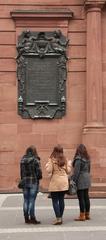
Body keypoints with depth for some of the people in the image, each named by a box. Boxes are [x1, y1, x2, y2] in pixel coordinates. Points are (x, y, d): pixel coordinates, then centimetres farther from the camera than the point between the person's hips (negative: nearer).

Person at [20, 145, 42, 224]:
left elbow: (21, 172, 7)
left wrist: (23, 179, 13)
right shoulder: (35, 160, -11)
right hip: (34, 182, -5)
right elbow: (39, 172, -12)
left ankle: (26, 218, 15)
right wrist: (39, 177, 7)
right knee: (32, 201, -3)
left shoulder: (22, 160, 5)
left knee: (26, 200, 9)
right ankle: (32, 218, -1)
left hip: (25, 182, 5)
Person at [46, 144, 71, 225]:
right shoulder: (65, 159, 4)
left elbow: (49, 170, -14)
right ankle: (60, 217, 16)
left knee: (55, 201, 0)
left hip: (55, 183, -5)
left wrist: (47, 164, 4)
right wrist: (69, 164, 22)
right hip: (64, 183, 5)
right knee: (61, 200, 11)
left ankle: (58, 218, -6)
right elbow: (68, 171, 5)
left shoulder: (52, 160, -10)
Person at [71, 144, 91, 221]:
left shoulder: (78, 159, -15)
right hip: (87, 179, 8)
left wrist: (73, 180, -13)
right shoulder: (87, 158, 8)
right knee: (86, 197, 12)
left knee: (81, 198, -3)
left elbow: (76, 171, -18)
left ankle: (82, 216, 0)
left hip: (80, 180, -8)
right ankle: (87, 214, 18)